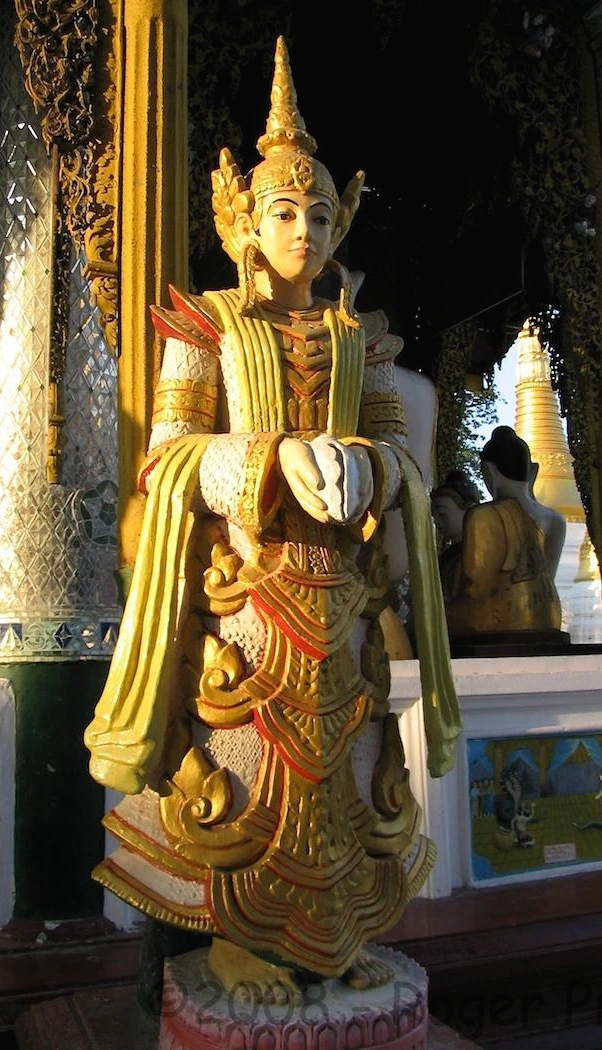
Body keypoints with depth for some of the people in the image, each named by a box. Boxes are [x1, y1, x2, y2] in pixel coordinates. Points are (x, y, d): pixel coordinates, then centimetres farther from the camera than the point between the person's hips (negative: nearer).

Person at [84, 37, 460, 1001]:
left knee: (338, 752, 7)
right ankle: (234, 934, 19)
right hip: (241, 580, -3)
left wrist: (357, 467, -17)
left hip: (338, 585, 3)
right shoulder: (206, 325, 4)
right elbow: (171, 453, -5)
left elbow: (400, 448, 7)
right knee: (241, 755, 0)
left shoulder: (357, 334, 13)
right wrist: (280, 463, -21)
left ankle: (333, 934, 24)